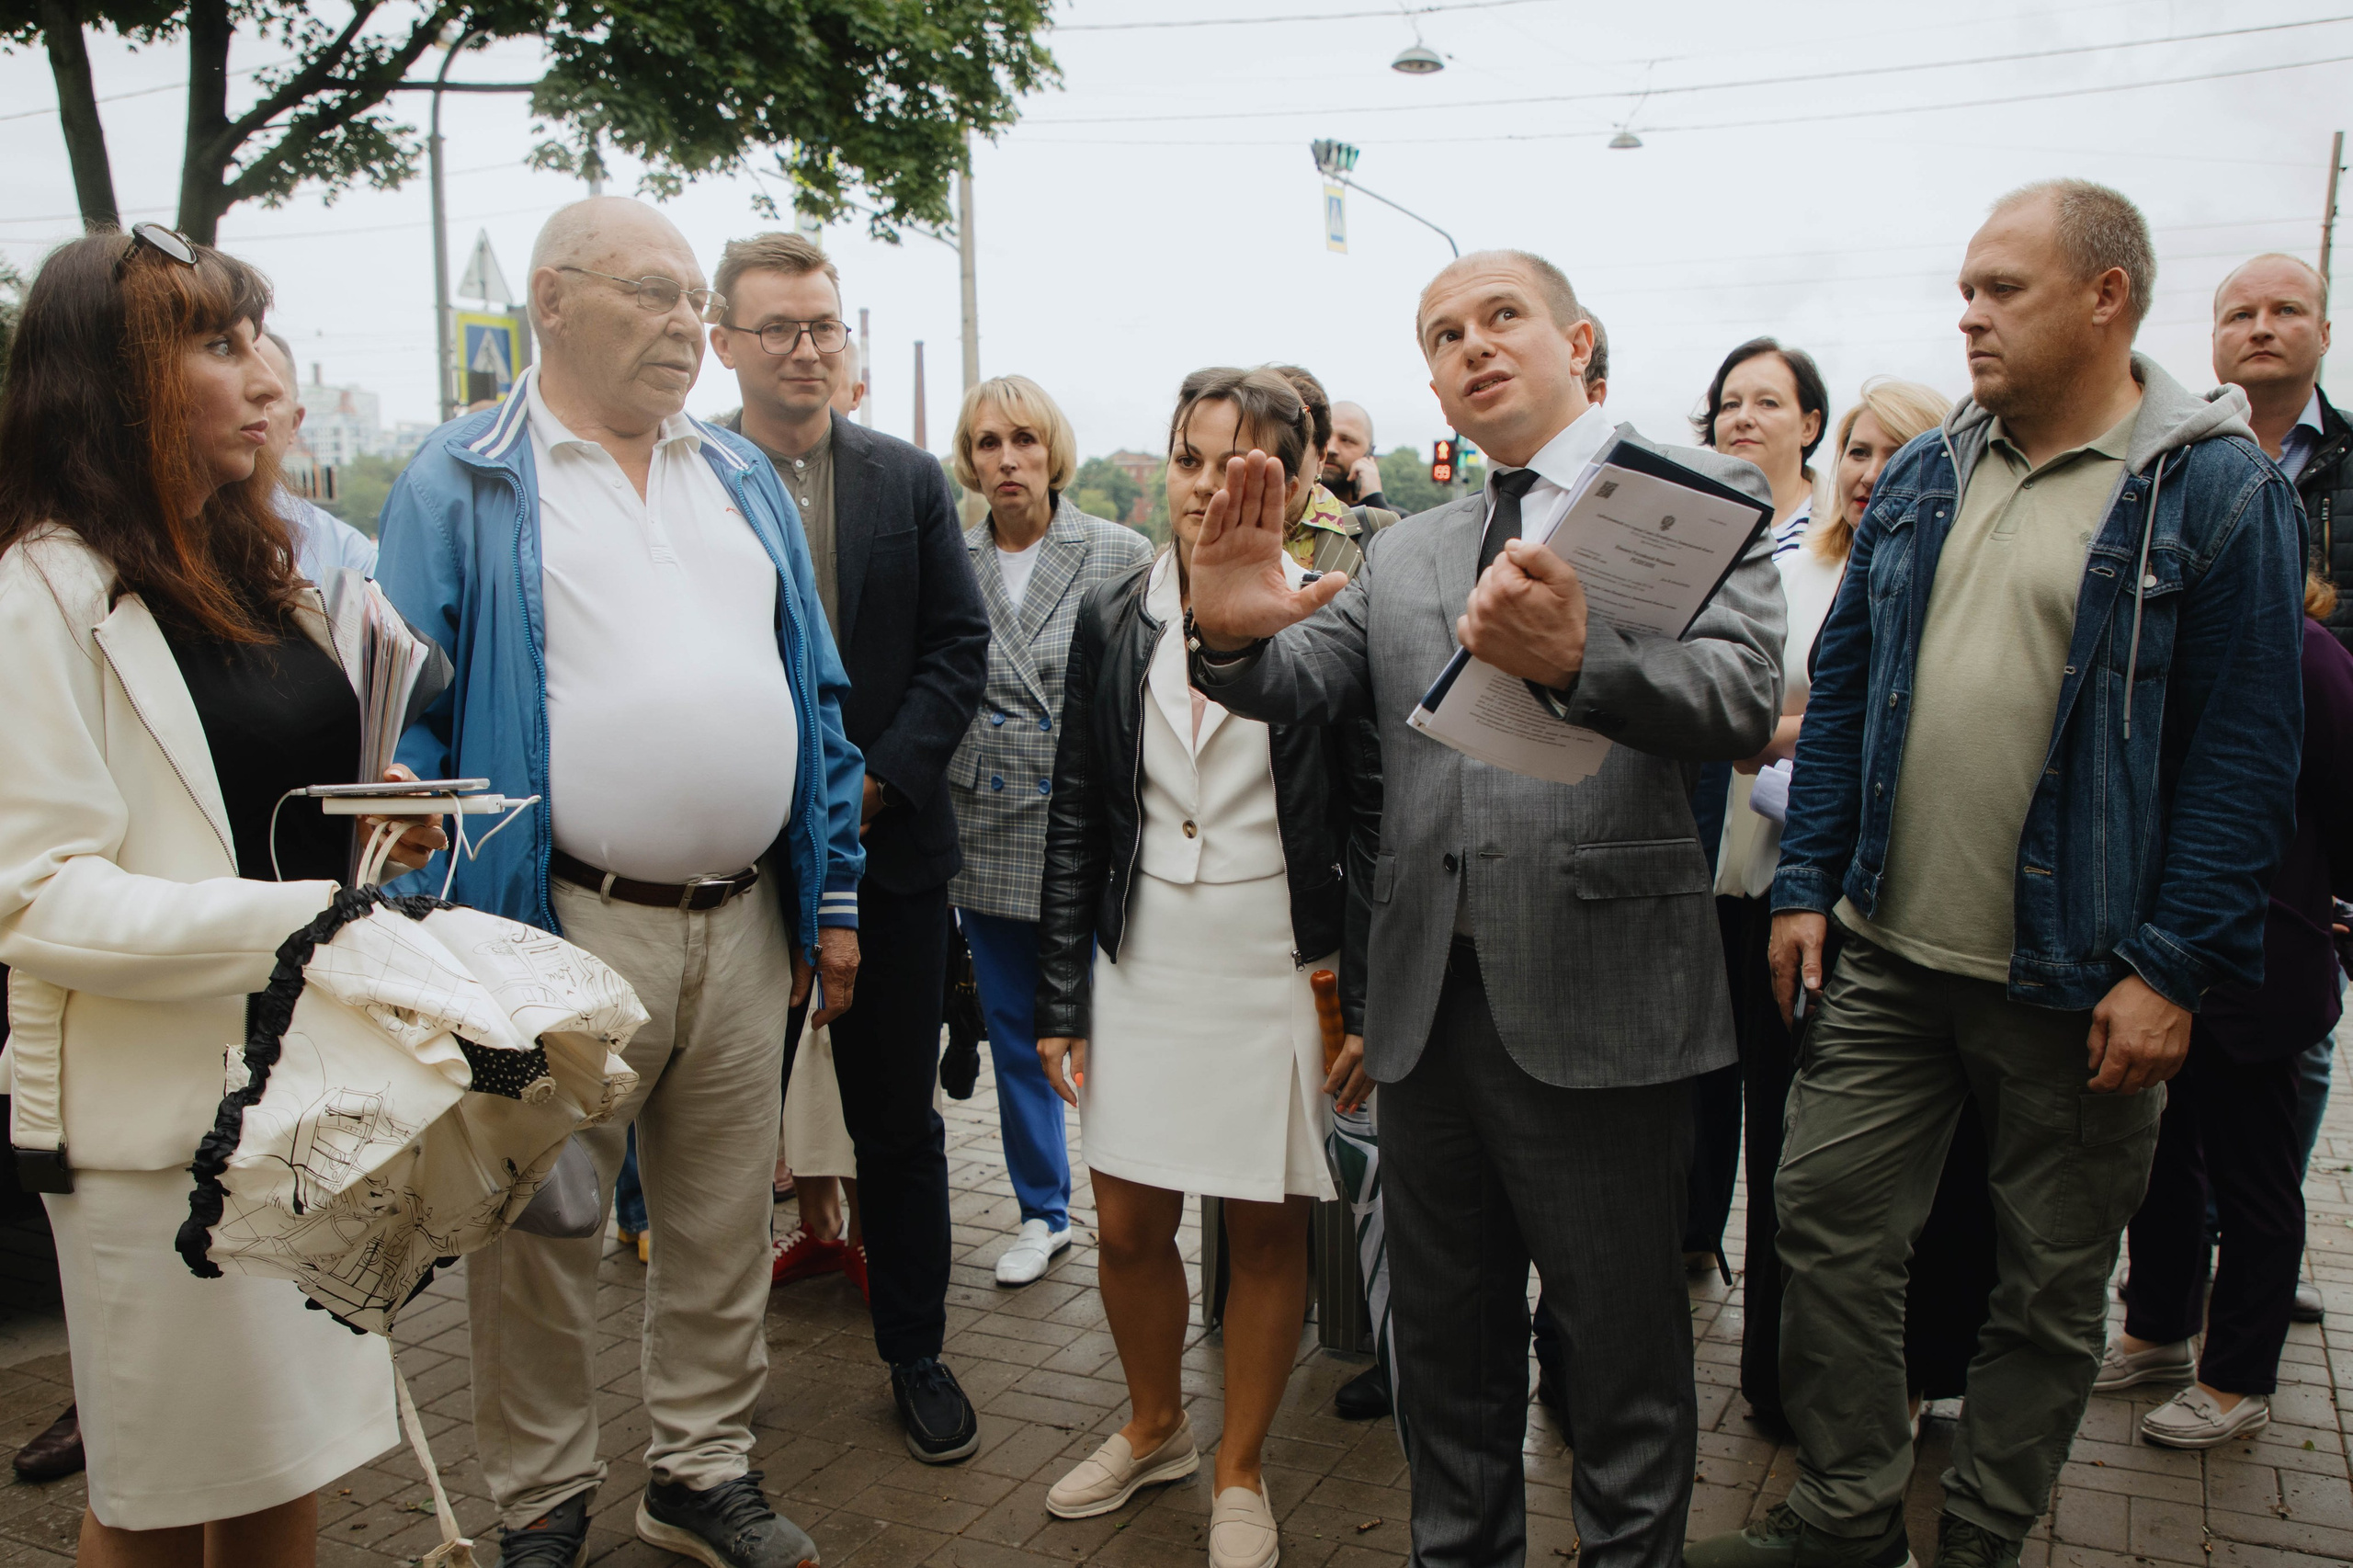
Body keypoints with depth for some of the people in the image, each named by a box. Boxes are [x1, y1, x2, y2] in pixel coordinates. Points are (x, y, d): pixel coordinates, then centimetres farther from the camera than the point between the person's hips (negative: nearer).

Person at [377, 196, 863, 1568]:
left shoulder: (744, 478, 13)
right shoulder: (462, 485, -1)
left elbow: (816, 693, 14)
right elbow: (405, 721, -4)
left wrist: (834, 894, 10)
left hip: (743, 925, 5)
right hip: (563, 927, -4)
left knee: (726, 1220, 14)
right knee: (543, 1238, 9)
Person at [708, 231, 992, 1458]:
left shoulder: (911, 480, 5)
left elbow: (960, 647, 2)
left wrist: (877, 781, -9)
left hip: (890, 850, 2)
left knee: (900, 1124, 13)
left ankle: (916, 1352, 29)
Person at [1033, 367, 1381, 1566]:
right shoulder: (1113, 619, 3)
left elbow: (1371, 823, -4)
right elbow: (1075, 821, 5)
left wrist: (1367, 1004, -8)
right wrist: (1060, 1001, 4)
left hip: (1280, 969, -3)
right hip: (1144, 963, 3)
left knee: (1266, 1232, 8)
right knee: (1127, 1225, 9)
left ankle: (1239, 1469, 30)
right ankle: (1155, 1426, 37)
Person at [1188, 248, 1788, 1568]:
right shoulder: (1405, 554, 15)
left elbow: (1742, 703, -17)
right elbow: (1299, 686, 5)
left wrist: (1574, 658, -37)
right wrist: (1232, 633, -18)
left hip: (1597, 1001, -5)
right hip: (1431, 1001, 5)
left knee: (1624, 1349, 10)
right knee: (1444, 1341, 20)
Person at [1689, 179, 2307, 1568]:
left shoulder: (2220, 490, -7)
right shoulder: (1926, 478, 8)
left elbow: (2245, 753, -10)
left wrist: (2175, 969, -14)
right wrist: (1807, 883, 4)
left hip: (2074, 985, -4)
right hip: (1890, 953, 5)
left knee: (2052, 1289, 11)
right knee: (1829, 1223, 7)